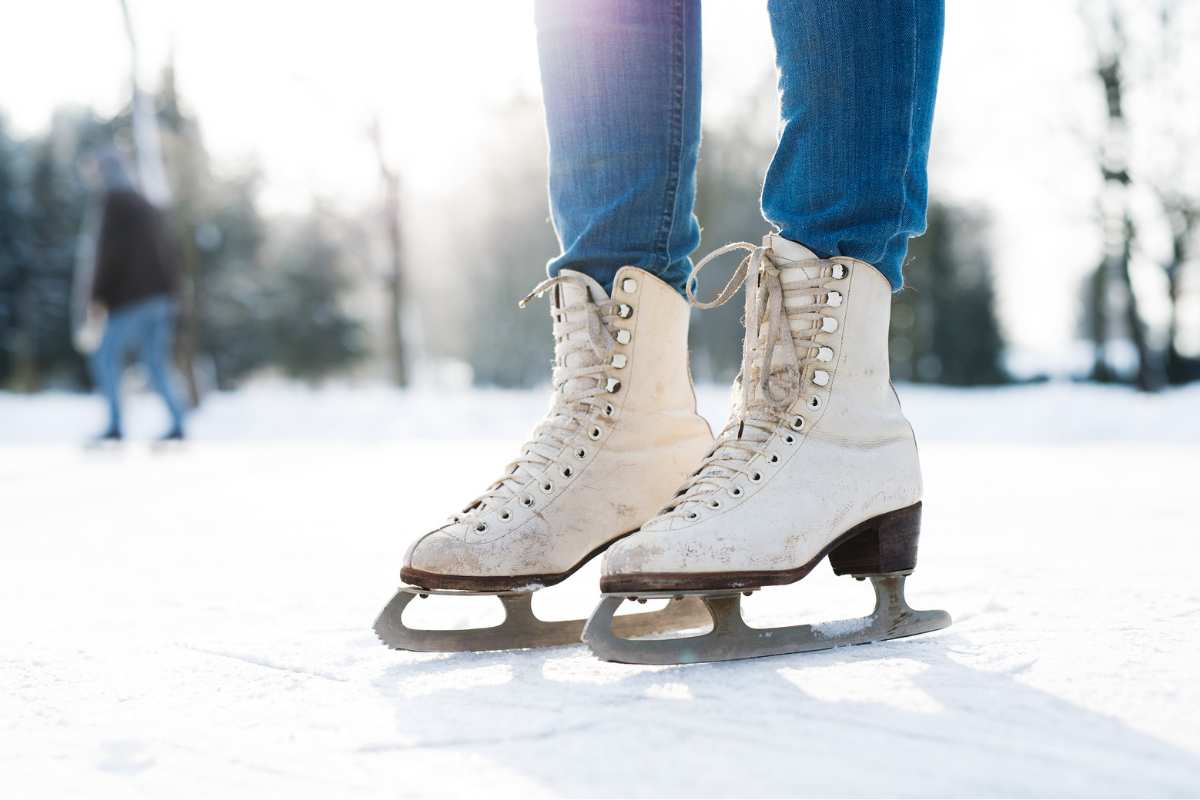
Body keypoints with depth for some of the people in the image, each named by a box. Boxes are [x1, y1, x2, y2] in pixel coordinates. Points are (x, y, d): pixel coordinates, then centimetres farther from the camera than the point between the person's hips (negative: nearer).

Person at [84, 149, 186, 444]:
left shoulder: (115, 201, -4)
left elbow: (109, 251, -14)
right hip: (159, 298, 8)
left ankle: (115, 425, -11)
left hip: (132, 298, -8)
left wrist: (98, 295, -13)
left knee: (105, 359, -3)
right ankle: (177, 424, 2)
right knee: (156, 367, 9)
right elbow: (165, 255, 21)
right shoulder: (146, 205, 21)